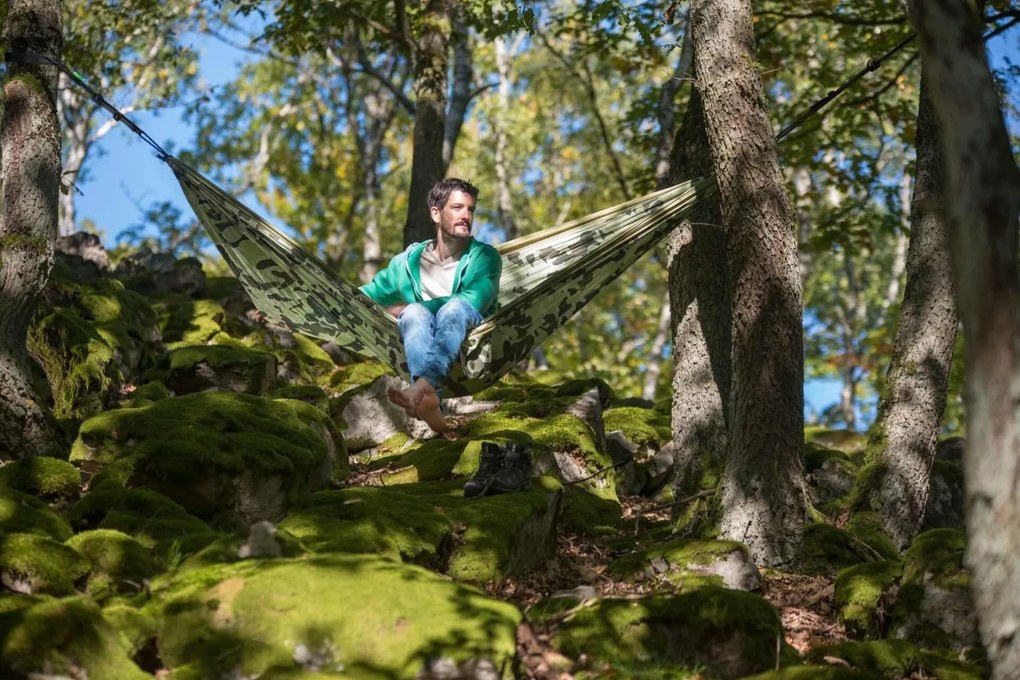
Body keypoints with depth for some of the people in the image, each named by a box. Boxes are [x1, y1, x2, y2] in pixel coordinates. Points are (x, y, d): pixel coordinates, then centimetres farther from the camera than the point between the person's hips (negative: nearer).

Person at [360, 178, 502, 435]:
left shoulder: (484, 257, 7)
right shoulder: (409, 260, 14)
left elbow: (471, 304, -9)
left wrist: (403, 309, -6)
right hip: (419, 346, 1)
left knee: (455, 307, -32)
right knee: (416, 313, -31)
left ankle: (423, 386, -63)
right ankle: (431, 401, -62)